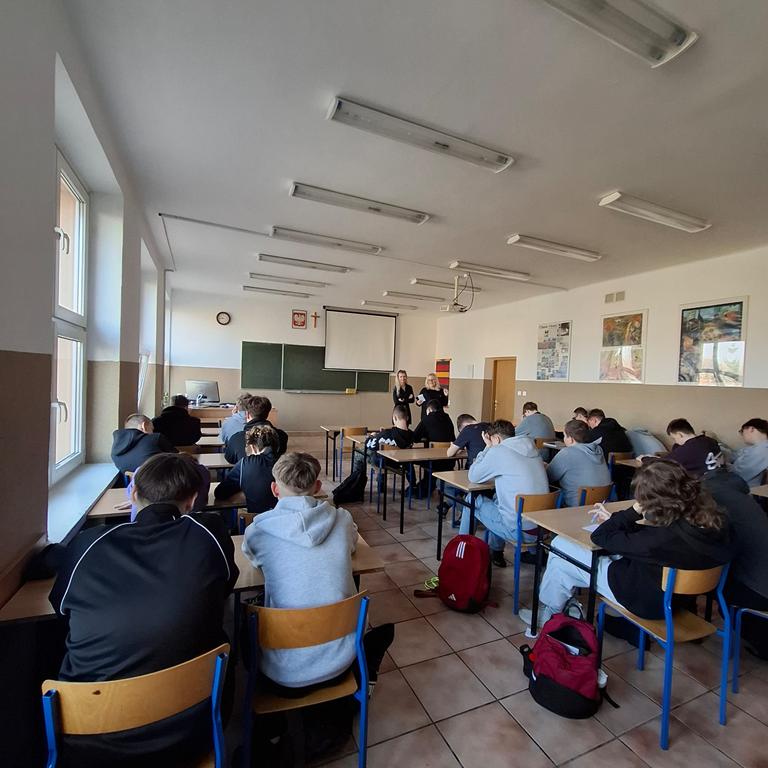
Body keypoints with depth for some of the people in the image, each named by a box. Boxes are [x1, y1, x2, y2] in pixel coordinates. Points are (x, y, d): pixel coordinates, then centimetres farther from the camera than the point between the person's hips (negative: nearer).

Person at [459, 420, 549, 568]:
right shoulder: (531, 449, 8)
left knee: (473, 500, 12)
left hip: (520, 531, -7)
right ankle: (496, 552, 36)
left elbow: (473, 477, -2)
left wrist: (488, 448, 4)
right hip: (542, 528, 7)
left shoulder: (498, 451, -13)